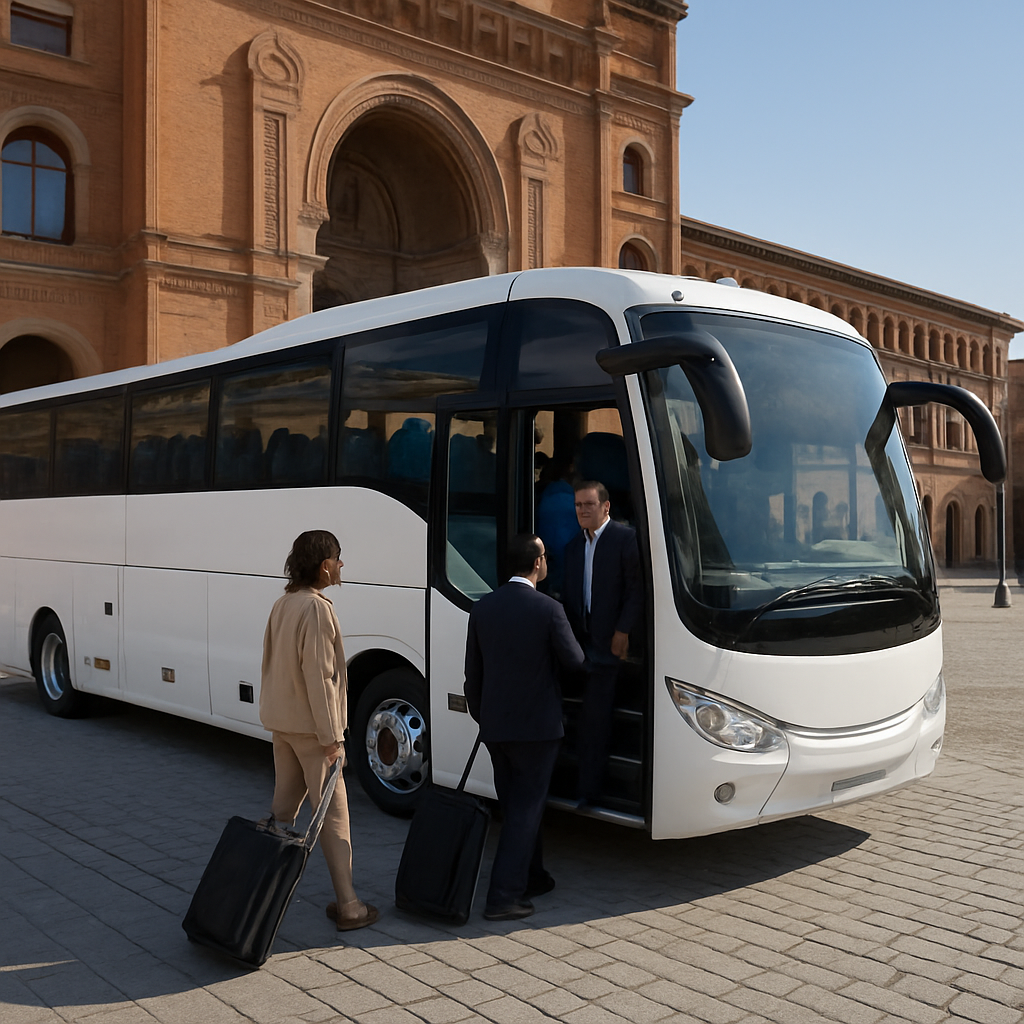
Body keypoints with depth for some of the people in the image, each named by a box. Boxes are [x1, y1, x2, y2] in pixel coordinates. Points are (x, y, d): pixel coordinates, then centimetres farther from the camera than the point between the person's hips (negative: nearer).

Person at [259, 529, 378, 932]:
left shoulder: (282, 604, 7)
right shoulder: (316, 608, -20)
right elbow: (319, 677, -23)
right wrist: (332, 738, -20)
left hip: (280, 721, 9)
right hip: (309, 725, -9)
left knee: (283, 806, 17)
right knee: (333, 813, -1)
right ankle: (347, 906, 5)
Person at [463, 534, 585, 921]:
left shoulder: (483, 607, 0)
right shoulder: (549, 609, -15)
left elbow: (473, 671, 6)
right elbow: (574, 661, -5)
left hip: (494, 726, 5)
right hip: (537, 726, -5)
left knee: (515, 806, 19)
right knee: (525, 810, 2)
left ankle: (530, 878, 33)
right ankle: (503, 896, 0)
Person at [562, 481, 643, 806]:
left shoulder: (625, 539, -5)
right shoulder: (574, 546, 17)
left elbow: (637, 590, -9)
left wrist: (623, 631, -14)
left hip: (610, 641, -6)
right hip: (580, 641, 6)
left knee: (595, 715, -5)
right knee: (590, 714, 7)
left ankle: (588, 790, 1)